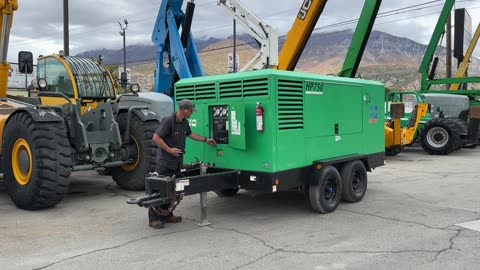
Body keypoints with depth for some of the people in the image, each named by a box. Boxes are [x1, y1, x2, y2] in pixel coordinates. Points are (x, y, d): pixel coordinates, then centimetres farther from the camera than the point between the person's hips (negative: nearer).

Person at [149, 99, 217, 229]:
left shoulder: (184, 122, 9)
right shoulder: (168, 120, -17)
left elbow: (190, 134, 28)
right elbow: (156, 137, -18)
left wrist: (206, 140, 31)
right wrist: (169, 149, -20)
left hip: (177, 162, 8)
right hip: (165, 161, -8)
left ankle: (166, 214, 22)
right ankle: (153, 218, 0)